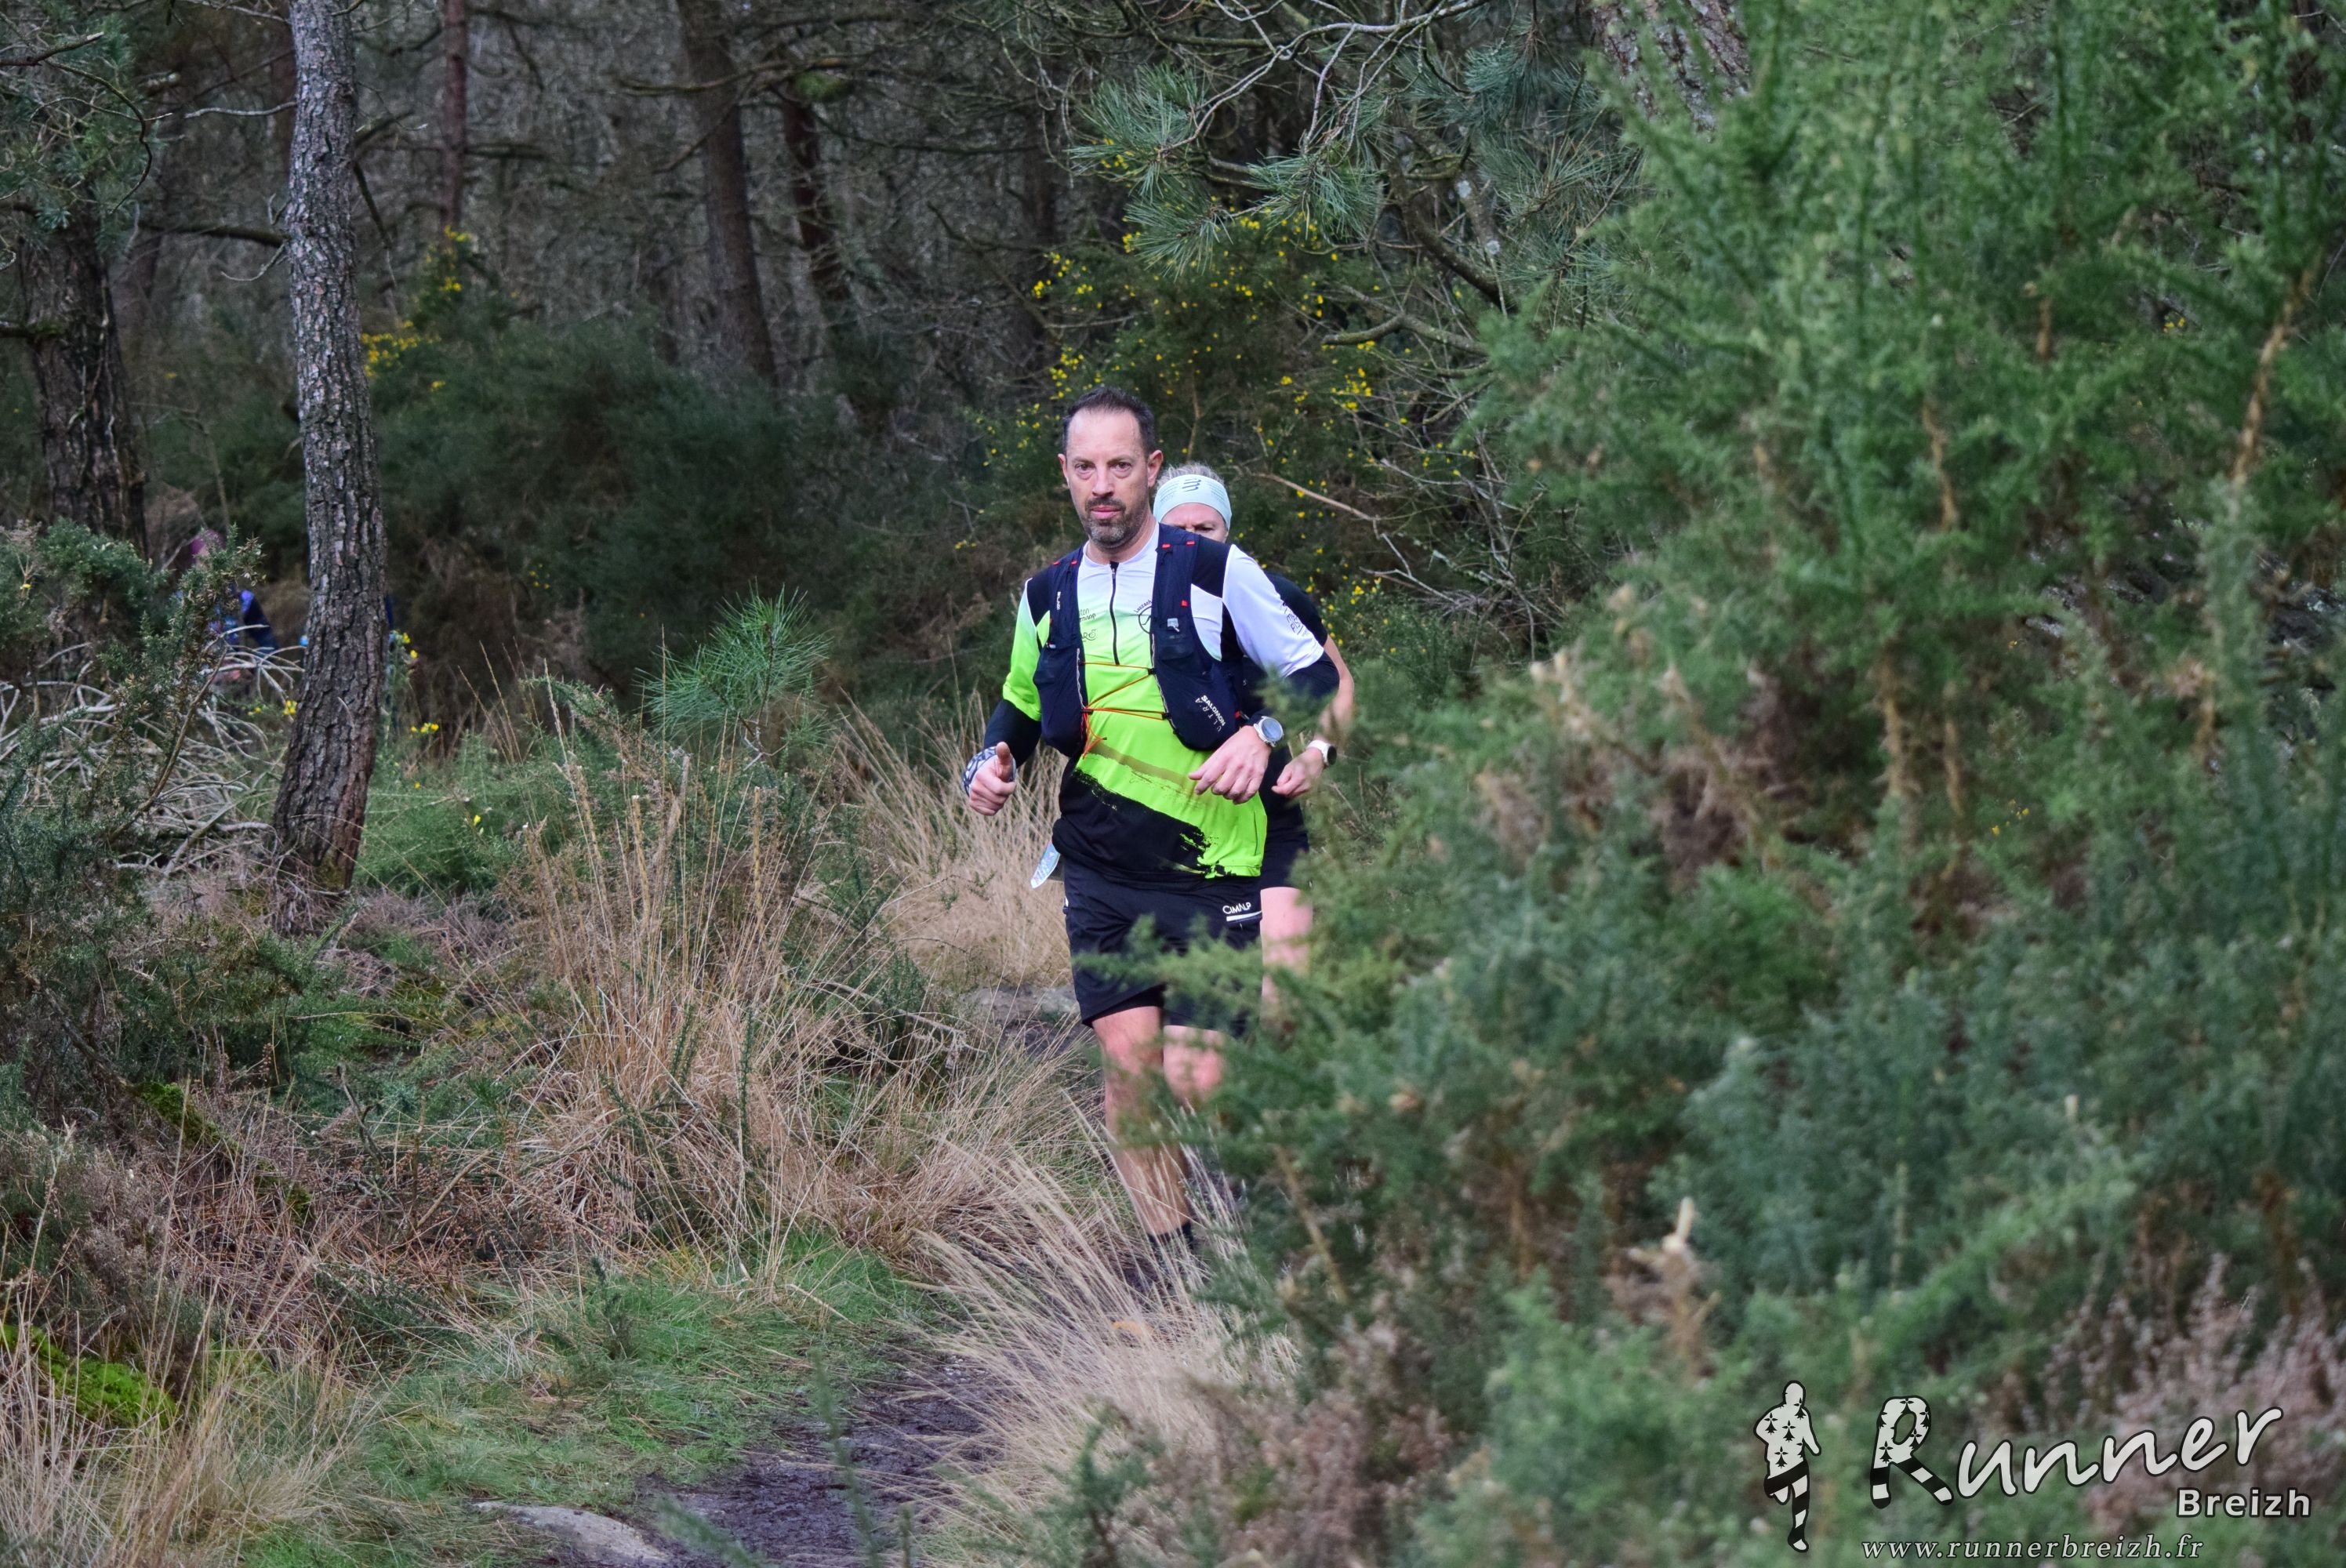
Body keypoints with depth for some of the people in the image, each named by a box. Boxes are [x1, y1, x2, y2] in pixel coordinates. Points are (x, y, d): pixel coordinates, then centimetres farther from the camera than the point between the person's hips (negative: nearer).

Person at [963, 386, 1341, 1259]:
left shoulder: (1214, 573, -4)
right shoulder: (1048, 598, 9)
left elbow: (1315, 675, 2)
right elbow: (1021, 704, 26)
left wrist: (1261, 736, -17)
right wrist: (993, 759, 5)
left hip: (1212, 868, -3)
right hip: (1102, 871, 3)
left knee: (1195, 1080, -9)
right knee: (1128, 1062, -7)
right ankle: (1172, 1254, 6)